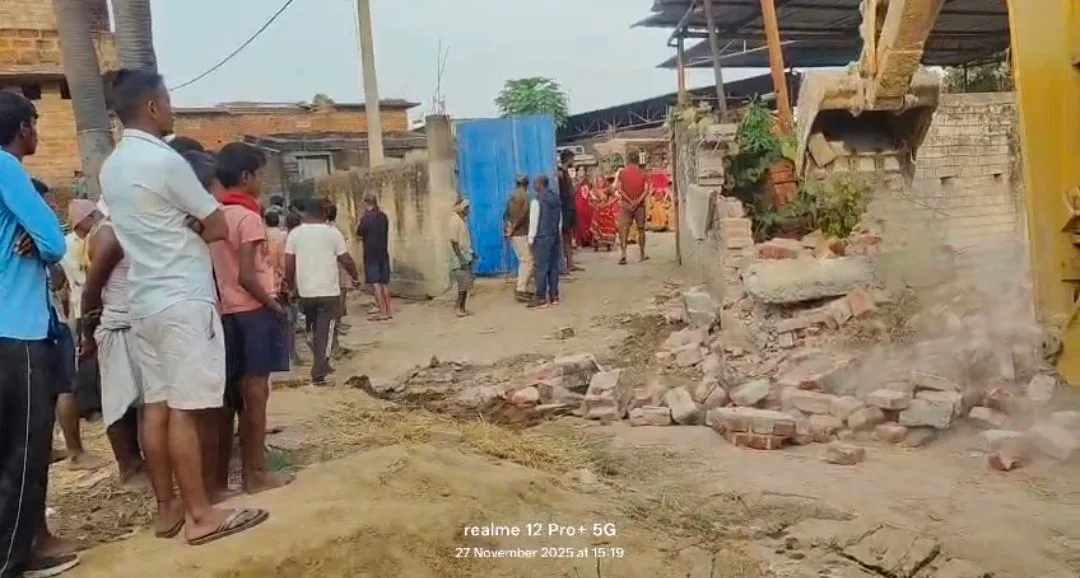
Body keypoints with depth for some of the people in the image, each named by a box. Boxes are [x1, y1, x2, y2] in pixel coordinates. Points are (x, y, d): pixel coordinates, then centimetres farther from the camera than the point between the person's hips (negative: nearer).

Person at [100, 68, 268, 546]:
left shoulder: (111, 167, 13)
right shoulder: (165, 161, -13)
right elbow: (217, 228, -9)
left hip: (145, 301, 9)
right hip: (183, 300, -9)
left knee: (156, 407, 10)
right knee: (184, 410, -5)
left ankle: (167, 509, 17)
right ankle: (200, 515, 1)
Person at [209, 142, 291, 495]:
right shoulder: (248, 216, -11)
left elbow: (224, 268, 12)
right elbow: (247, 276, -18)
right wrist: (274, 303, -9)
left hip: (226, 311, 7)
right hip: (253, 310, -7)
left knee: (232, 392, 11)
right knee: (254, 391, -2)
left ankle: (223, 473, 17)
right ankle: (255, 472, 4)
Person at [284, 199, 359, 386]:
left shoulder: (295, 233, 1)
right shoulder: (332, 232, -4)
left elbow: (288, 265, -1)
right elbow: (346, 260, -4)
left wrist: (291, 286, 13)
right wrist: (355, 277, 14)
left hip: (305, 292, 3)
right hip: (329, 292, -2)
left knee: (313, 330, 22)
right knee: (325, 333, 2)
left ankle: (321, 365, 26)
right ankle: (319, 374, -1)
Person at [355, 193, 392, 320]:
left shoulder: (366, 217, -12)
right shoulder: (383, 216, 8)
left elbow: (359, 235, -8)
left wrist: (360, 220, 3)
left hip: (371, 254, -6)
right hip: (383, 253, 6)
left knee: (375, 283, -4)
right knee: (384, 282, 11)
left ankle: (382, 312, -8)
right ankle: (388, 311, 13)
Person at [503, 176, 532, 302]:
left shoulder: (512, 197, 14)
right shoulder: (525, 196, -12)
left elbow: (505, 215, 16)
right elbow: (523, 215, -22)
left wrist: (509, 225, 4)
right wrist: (513, 228, -14)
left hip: (515, 234, 9)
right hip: (521, 234, -9)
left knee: (523, 261, 16)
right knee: (528, 261, -6)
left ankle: (522, 288, 18)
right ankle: (520, 290, -10)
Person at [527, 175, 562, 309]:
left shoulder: (537, 200, -13)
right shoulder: (557, 199, 10)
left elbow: (534, 221, -13)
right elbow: (560, 219, 14)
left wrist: (531, 239, -9)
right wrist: (558, 235, 18)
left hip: (542, 238, -7)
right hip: (555, 237, 8)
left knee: (541, 268, -4)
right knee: (553, 267, 10)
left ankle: (541, 298, -2)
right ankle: (554, 296, 13)